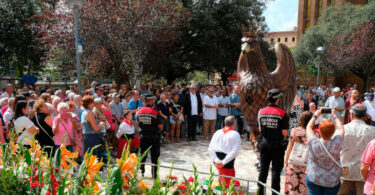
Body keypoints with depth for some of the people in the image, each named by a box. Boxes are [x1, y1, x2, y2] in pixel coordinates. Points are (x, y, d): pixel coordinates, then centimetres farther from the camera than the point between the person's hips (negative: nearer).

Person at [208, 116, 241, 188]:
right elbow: (235, 151, -17)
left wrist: (216, 160, -9)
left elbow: (211, 148, -3)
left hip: (217, 158, 6)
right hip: (227, 161, -6)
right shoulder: (235, 134, -7)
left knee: (232, 175, 30)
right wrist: (223, 162, -18)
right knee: (226, 183, 10)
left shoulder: (218, 132, 5)